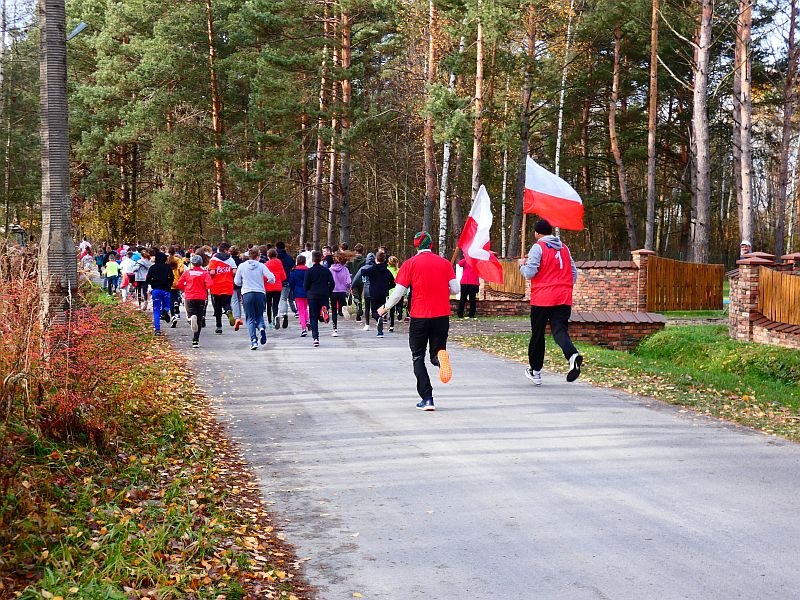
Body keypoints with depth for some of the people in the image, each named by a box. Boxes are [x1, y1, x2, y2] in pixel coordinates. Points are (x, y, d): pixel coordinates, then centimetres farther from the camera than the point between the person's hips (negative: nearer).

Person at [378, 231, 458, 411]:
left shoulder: (410, 263, -2)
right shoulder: (444, 263, 5)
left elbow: (398, 292, -5)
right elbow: (455, 289, 1)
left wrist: (385, 308, 11)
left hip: (419, 315, -2)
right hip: (442, 315, 2)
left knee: (418, 357, 10)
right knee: (436, 353, 14)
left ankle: (427, 399, 2)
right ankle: (441, 357, -25)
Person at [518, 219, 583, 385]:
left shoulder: (538, 247, -4)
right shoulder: (564, 248, 14)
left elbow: (529, 273, -11)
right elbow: (574, 273, 16)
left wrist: (522, 265, 9)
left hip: (542, 298, -4)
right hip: (564, 298, 4)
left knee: (537, 334, 9)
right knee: (560, 330, -3)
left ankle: (535, 371, 19)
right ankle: (573, 355, -33)